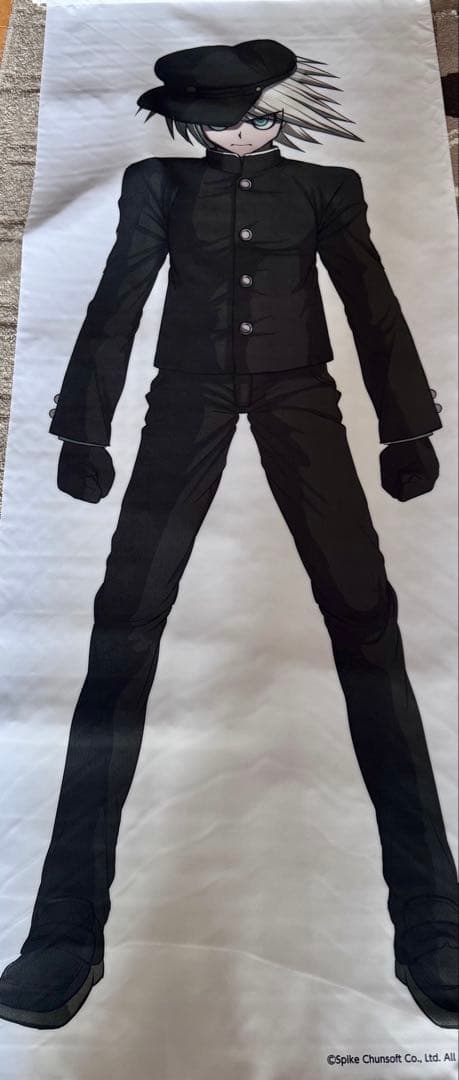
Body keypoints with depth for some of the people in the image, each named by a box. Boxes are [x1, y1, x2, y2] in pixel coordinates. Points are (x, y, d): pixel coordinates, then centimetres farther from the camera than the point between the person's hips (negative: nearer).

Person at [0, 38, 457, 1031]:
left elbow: (371, 303, 12)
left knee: (365, 620, -14)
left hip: (297, 395, 1)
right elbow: (118, 303, 11)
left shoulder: (325, 185, 15)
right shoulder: (158, 181, 15)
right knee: (125, 622, -14)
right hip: (189, 396, 1)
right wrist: (85, 428, 3)